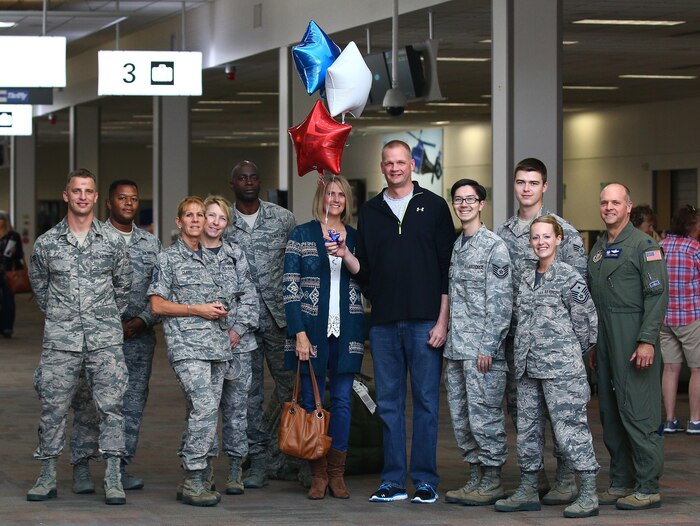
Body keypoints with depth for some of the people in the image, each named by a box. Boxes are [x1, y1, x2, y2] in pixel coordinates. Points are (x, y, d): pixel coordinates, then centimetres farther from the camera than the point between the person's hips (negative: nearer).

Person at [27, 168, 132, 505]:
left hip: (105, 339, 0)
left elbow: (123, 286, 16)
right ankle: (47, 477, 11)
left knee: (110, 406, -4)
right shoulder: (46, 243, 5)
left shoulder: (113, 241, 4)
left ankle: (113, 480, -1)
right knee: (53, 407, 2)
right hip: (60, 339, 0)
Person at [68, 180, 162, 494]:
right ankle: (81, 468, -2)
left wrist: (142, 321, -4)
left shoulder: (151, 243, 14)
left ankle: (121, 466, 12)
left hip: (139, 336, 4)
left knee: (133, 403, 4)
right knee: (89, 401, -7)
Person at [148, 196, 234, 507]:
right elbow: (157, 305, -3)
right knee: (204, 406, -20)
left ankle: (196, 481, 11)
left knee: (203, 413, 6)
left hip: (217, 346, 6)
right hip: (186, 345, -6)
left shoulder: (210, 259, 20)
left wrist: (225, 320, 11)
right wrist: (197, 309, -9)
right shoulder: (168, 259, 3)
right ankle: (194, 481, -17)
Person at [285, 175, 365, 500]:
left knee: (342, 401, 3)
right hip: (312, 329, -2)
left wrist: (347, 255, -8)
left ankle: (337, 474, 10)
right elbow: (290, 287, -3)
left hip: (346, 331, 2)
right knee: (312, 402, 0)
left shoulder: (356, 238, 11)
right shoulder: (302, 235, 2)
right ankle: (318, 475, 7)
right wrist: (299, 334, -10)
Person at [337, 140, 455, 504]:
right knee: (388, 404, 6)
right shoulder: (370, 212, 13)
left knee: (425, 402, -1)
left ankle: (425, 480, 5)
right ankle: (393, 481, 11)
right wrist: (345, 255, -9)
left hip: (425, 322, -3)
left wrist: (443, 320, -7)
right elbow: (363, 270, 13)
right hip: (384, 323, 3)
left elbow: (448, 267, 0)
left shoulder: (433, 206, 4)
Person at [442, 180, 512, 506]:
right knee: (461, 417, 9)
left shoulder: (494, 246, -6)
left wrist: (488, 347, -16)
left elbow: (501, 302, -11)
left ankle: (492, 482, 2)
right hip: (455, 348, 8)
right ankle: (475, 478, 17)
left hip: (482, 349, -8)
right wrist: (448, 339, 13)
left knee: (484, 415, -5)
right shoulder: (454, 246, 16)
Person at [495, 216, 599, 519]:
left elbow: (586, 320, -3)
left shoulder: (569, 277, -7)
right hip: (528, 366, 7)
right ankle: (528, 491, 20)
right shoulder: (525, 274, 12)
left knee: (569, 427, -8)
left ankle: (589, 495, -4)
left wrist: (570, 351, 5)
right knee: (527, 428, 11)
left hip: (561, 368, -7)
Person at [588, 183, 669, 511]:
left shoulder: (644, 245, -7)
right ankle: (621, 483, 18)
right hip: (605, 338, 8)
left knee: (637, 413, -9)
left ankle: (648, 489, -5)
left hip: (633, 339, -8)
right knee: (610, 413, 10)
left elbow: (657, 295, -13)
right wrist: (593, 345, 20)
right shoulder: (597, 248, 18)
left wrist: (647, 340, -20)